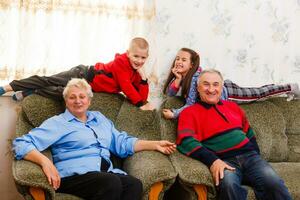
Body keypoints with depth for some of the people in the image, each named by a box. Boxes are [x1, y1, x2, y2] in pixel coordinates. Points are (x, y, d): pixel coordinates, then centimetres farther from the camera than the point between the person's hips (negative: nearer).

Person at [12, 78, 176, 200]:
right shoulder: (57, 122, 9)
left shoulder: (100, 118, 28)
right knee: (112, 183, -35)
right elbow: (21, 144, -1)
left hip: (107, 173, 5)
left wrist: (155, 144, 18)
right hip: (74, 174, -5)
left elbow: (122, 143, 28)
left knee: (134, 184, -28)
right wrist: (45, 161, -20)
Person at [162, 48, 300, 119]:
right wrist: (178, 79, -28)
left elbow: (190, 104, -34)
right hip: (223, 86, 7)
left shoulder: (194, 78, -33)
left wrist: (174, 114, -45)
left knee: (259, 94, 9)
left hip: (227, 94, -7)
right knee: (257, 93, 20)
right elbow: (169, 93, -13)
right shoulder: (182, 75, -11)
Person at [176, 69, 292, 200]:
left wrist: (255, 156, 13)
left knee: (274, 183, -25)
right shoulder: (189, 113, 6)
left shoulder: (232, 106, 22)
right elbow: (185, 141, -9)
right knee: (228, 184, -38)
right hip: (223, 162, -4)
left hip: (249, 156, 4)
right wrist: (212, 161, -22)